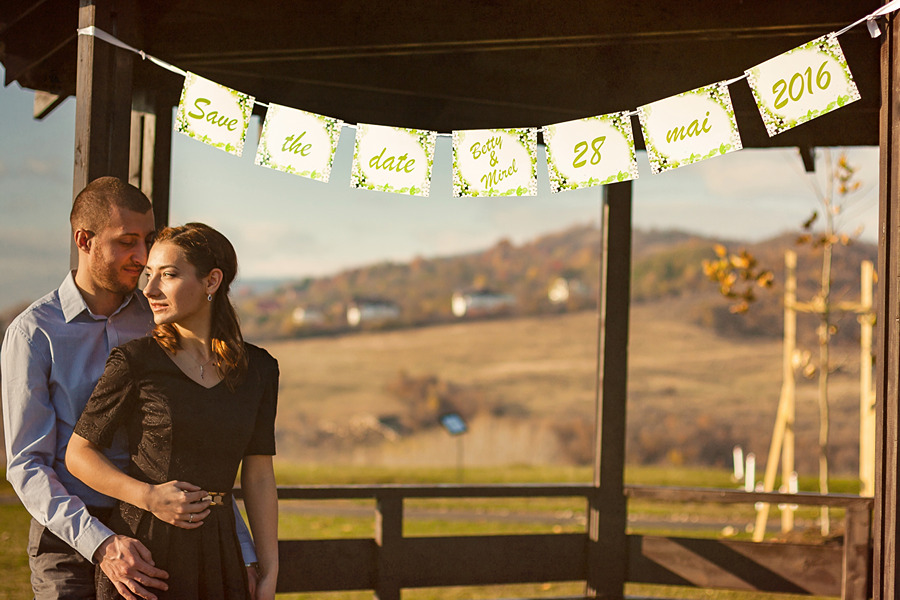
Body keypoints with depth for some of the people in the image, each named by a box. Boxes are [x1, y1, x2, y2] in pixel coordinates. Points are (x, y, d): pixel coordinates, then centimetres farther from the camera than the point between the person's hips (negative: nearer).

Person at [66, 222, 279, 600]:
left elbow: (259, 476, 7)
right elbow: (79, 454, 0)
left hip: (217, 556, 3)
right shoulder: (134, 362, -6)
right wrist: (149, 497, -14)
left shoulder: (258, 369, 4)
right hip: (143, 554, -3)